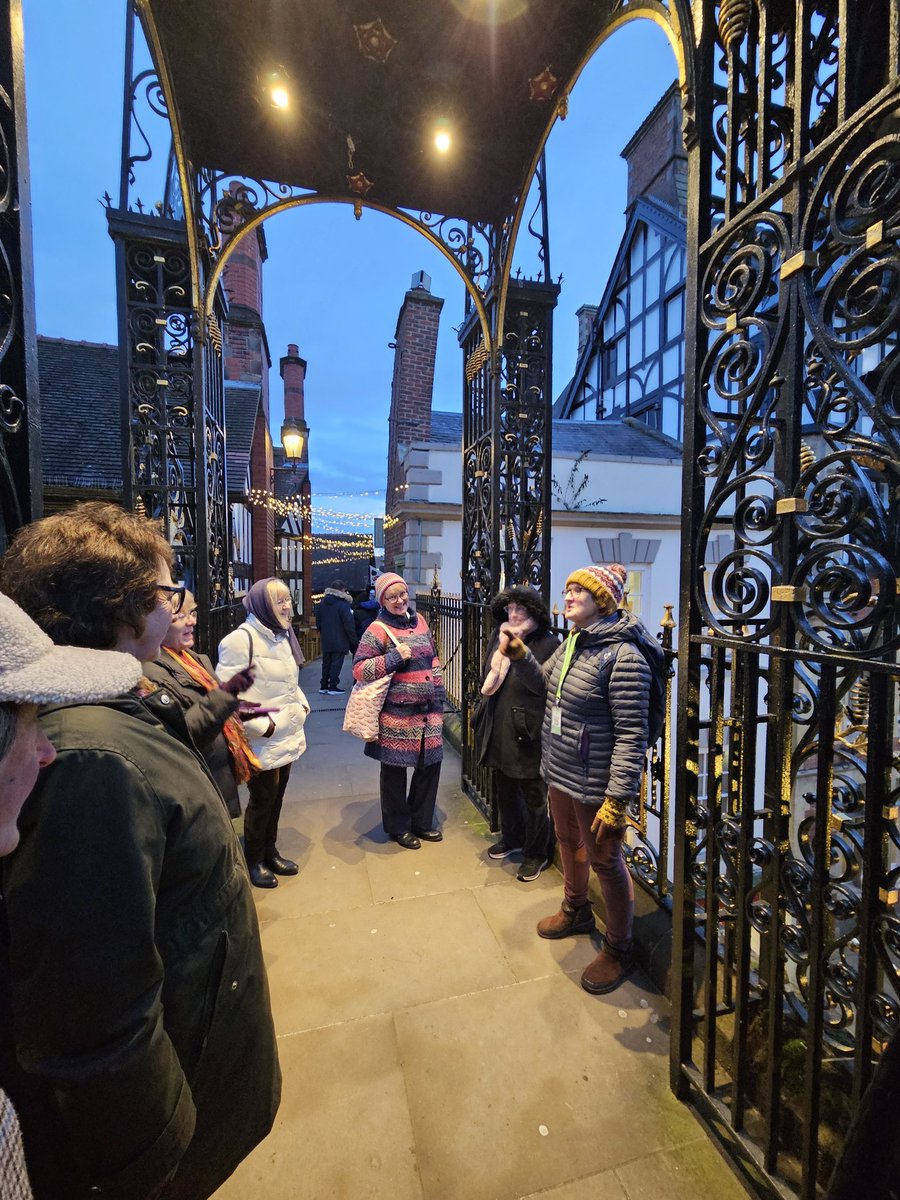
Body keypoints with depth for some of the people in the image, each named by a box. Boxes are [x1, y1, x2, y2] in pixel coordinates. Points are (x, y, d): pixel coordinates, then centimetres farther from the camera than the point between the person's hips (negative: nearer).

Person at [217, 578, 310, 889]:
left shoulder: (283, 636, 8)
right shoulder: (241, 639, -19)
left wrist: (301, 706, 7)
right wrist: (262, 726, -20)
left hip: (288, 738, 7)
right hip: (262, 743, -7)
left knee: (276, 798, 20)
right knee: (261, 801, 10)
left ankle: (270, 852, 40)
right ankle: (253, 862, 33)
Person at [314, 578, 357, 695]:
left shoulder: (321, 603, 8)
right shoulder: (343, 604, -15)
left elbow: (318, 621, 14)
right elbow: (349, 625, -17)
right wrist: (354, 640, -9)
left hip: (325, 640, 7)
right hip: (339, 641, -6)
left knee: (326, 663, 16)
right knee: (336, 663, 2)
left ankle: (324, 686, 22)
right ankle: (333, 687, 6)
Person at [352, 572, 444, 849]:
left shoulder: (419, 621, 9)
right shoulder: (378, 629, -11)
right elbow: (359, 669, -15)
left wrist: (438, 698, 15)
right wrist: (394, 657, -23)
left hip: (427, 711, 6)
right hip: (396, 714, -6)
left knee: (430, 764, 15)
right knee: (395, 770, 9)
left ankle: (421, 821, 36)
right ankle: (398, 827, 31)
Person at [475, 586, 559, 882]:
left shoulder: (549, 644, -16)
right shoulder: (499, 636, 4)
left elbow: (543, 685, -23)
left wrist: (517, 650, -23)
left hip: (528, 733, -7)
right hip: (499, 730, 7)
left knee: (533, 797, 13)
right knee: (504, 791, 24)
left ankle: (536, 854, 35)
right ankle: (511, 839, 49)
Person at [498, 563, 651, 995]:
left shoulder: (623, 657, -25)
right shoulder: (572, 642, 2)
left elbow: (632, 735, -25)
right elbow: (549, 681, 18)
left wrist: (617, 801, -24)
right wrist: (520, 654, 4)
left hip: (593, 783, -8)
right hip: (559, 772, 8)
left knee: (604, 861, 12)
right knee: (568, 842, 27)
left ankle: (618, 950, 38)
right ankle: (576, 911, 54)